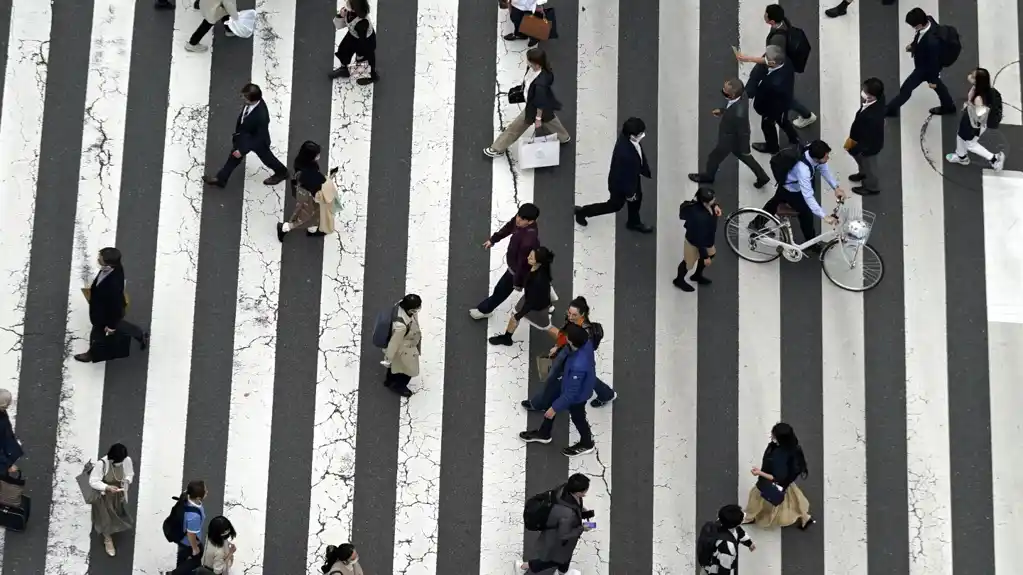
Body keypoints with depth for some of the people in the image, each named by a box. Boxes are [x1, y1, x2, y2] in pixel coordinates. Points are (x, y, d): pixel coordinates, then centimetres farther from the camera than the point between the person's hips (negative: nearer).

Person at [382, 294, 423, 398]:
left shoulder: (402, 304, -26)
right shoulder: (401, 325, -48)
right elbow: (394, 342, -30)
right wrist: (388, 359, -12)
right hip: (405, 351, -7)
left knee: (397, 365, 35)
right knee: (409, 370, 24)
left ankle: (389, 381, 63)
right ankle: (398, 387, 54)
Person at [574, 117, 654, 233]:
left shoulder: (627, 136, -23)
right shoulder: (624, 153, -47)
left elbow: (640, 155, -1)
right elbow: (625, 175, -31)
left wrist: (645, 170, 14)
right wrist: (629, 192, -15)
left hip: (632, 175, 8)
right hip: (621, 182, -8)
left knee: (637, 198, 28)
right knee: (615, 205, 20)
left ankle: (634, 222, 57)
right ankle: (582, 211, 38)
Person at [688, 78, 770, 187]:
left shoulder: (739, 114, -46)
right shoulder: (741, 94, -24)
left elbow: (743, 133, -28)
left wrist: (745, 150, -13)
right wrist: (722, 110, -6)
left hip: (730, 140, -7)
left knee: (714, 157, 23)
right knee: (743, 156, 32)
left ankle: (707, 176, 53)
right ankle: (762, 176, 49)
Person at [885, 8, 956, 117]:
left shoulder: (932, 41, -45)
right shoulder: (928, 20, -23)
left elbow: (934, 61, -28)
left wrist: (932, 80, -15)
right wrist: (913, 45, 2)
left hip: (925, 68, -9)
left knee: (906, 88, 11)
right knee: (937, 84, 31)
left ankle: (890, 109, 34)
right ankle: (949, 106, 54)